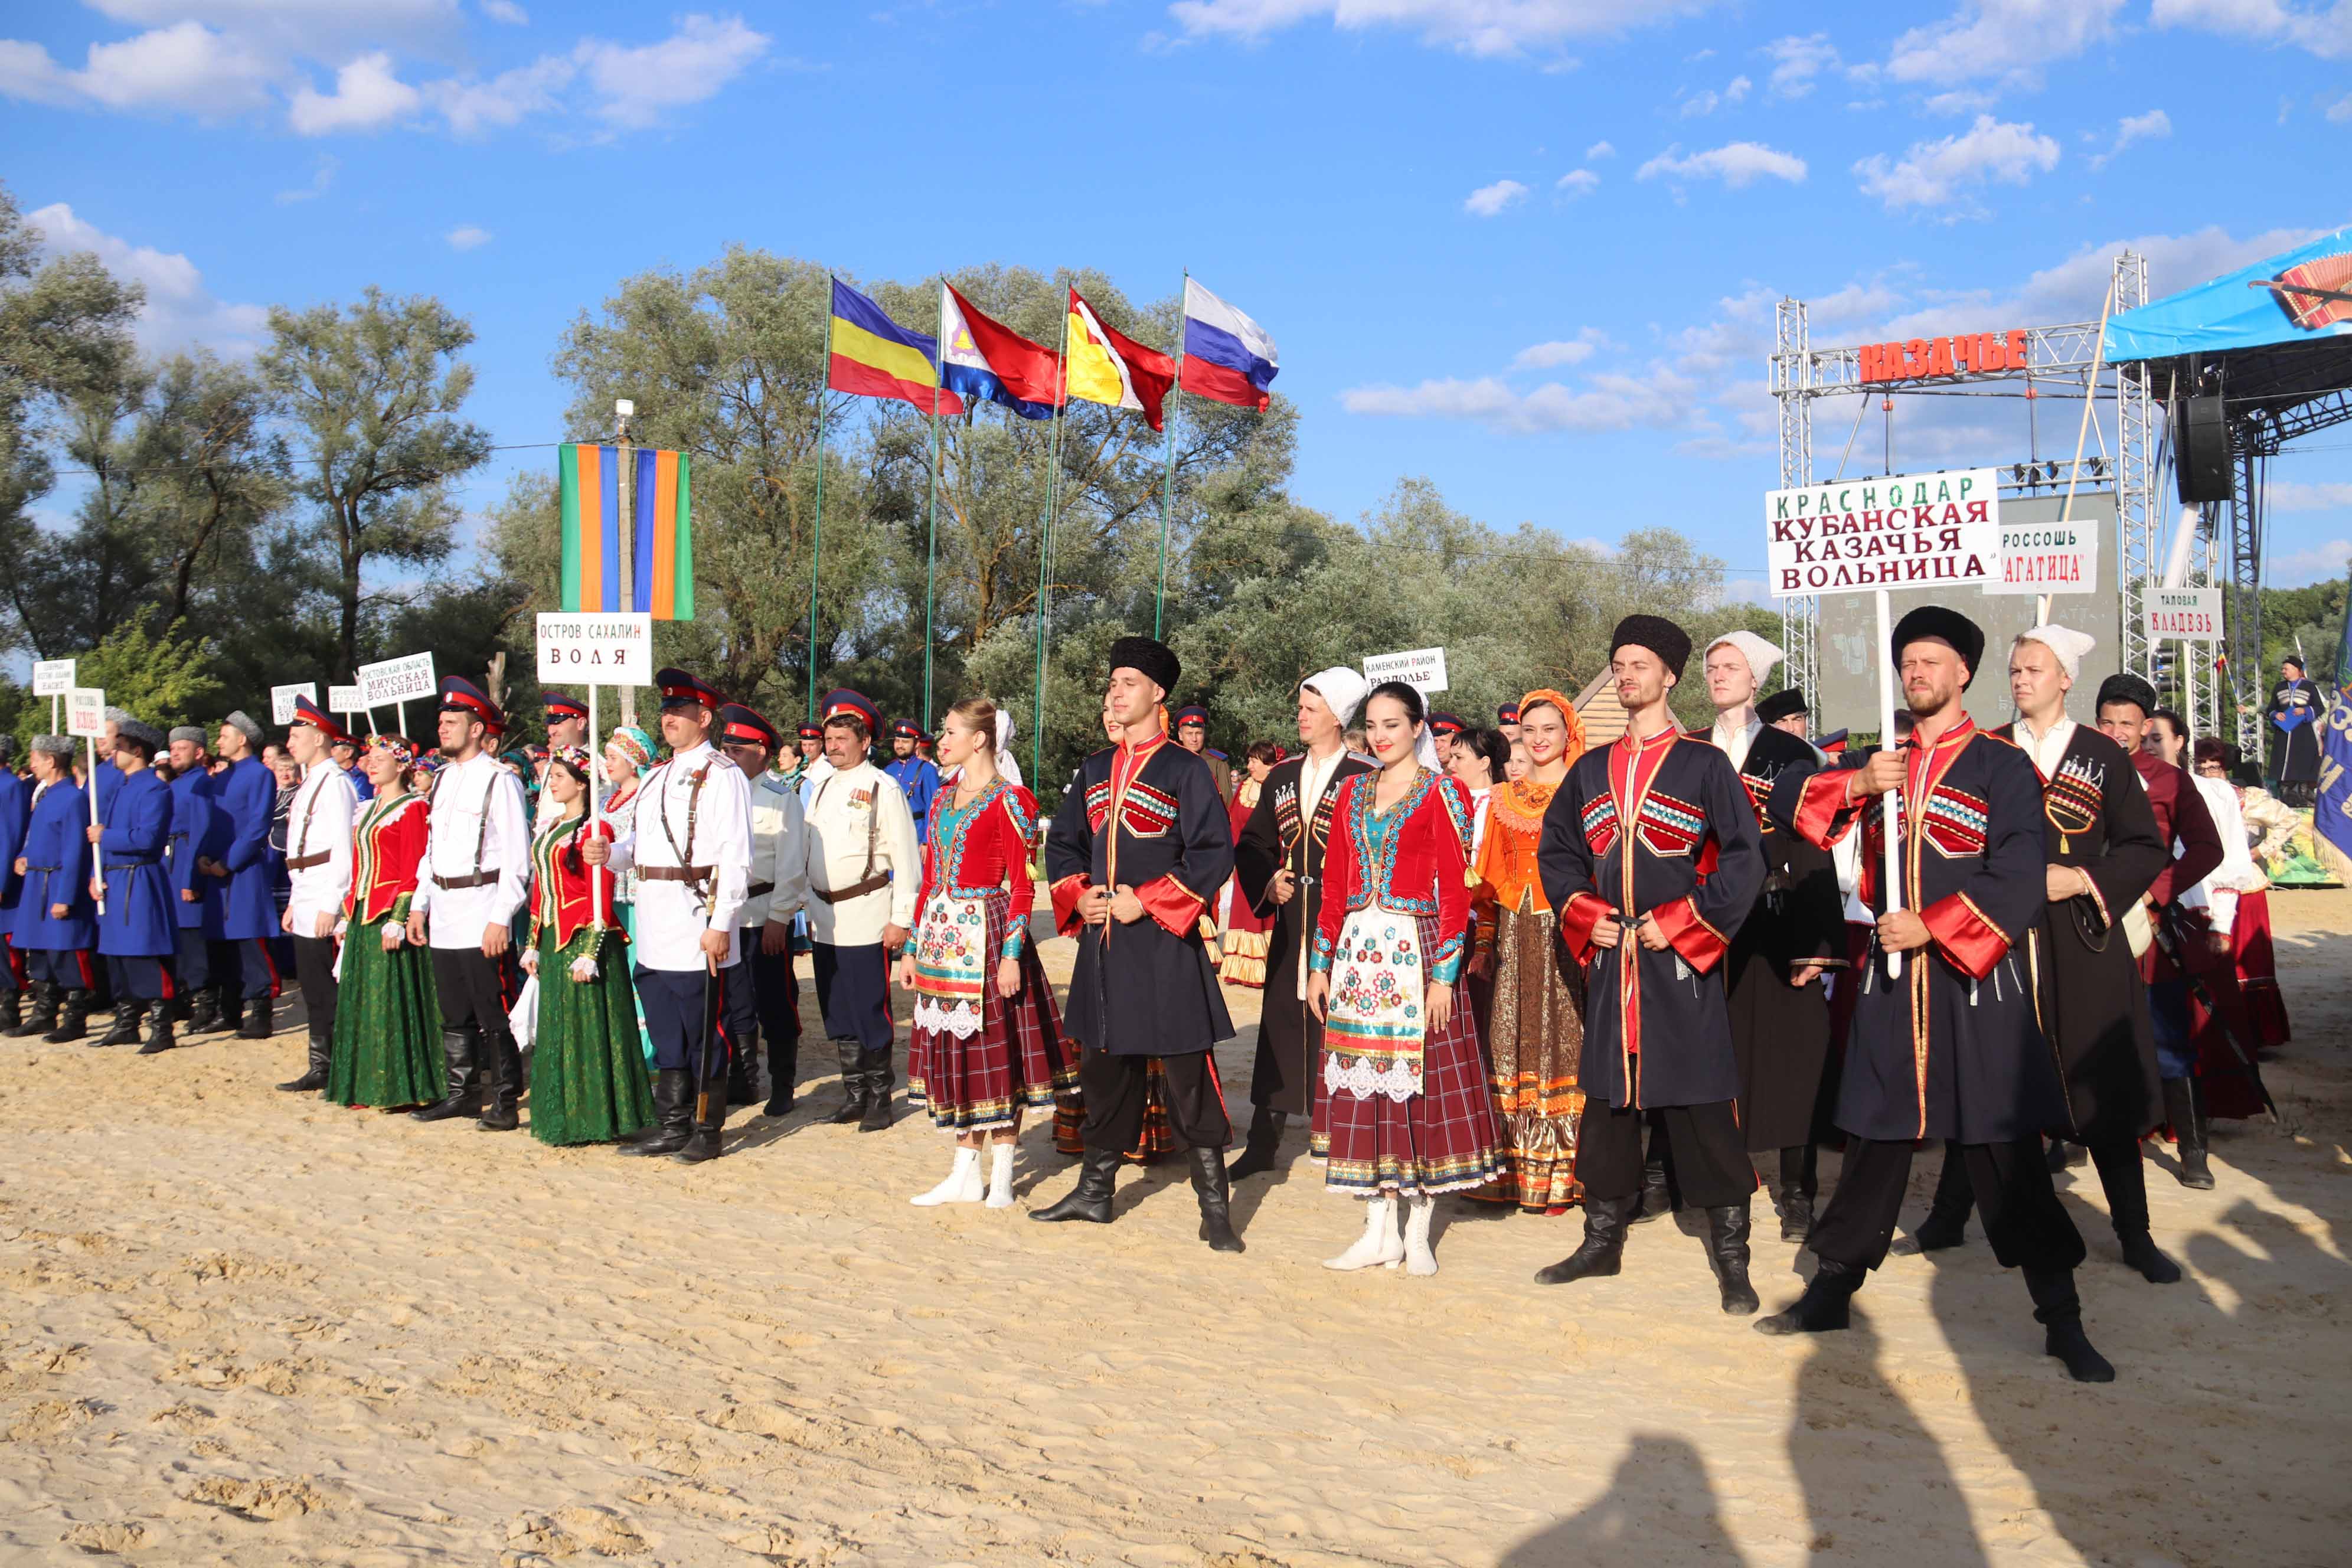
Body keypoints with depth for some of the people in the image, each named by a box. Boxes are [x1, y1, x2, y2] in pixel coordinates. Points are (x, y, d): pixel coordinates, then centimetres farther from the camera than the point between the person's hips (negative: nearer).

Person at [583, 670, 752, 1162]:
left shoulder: (722, 775, -9)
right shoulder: (657, 777, 17)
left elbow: (735, 857, -15)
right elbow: (639, 842, 22)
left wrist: (720, 923, -19)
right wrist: (609, 853, -1)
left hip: (697, 929, -8)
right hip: (654, 928, 8)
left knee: (703, 1034, 1)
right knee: (665, 1033, 14)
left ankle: (706, 1131, 11)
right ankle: (671, 1127, 24)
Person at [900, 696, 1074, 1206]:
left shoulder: (1009, 801, -7)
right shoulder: (944, 799, 14)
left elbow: (1021, 885, -10)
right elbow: (928, 879, 16)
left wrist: (1012, 954, -17)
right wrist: (912, 947, 13)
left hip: (989, 934, -7)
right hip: (943, 936, 7)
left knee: (996, 1047, -2)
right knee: (953, 1050, 9)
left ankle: (1001, 1175, 9)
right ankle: (965, 1174, 17)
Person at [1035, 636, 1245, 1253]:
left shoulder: (1186, 771, -5)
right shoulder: (1095, 771, 13)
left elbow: (1215, 853, -11)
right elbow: (1061, 842, 17)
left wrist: (1147, 900, -16)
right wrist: (1079, 894, -2)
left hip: (1165, 943, -6)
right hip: (1102, 942, 6)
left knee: (1189, 1076, -4)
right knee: (1103, 1069, 14)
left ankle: (1215, 1207, 3)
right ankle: (1095, 1190, 26)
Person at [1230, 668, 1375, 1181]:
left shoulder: (1364, 778, -5)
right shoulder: (1282, 775, 12)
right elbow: (1252, 844, 17)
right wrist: (1267, 883, 1)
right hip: (1291, 926, 5)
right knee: (1280, 1027, 8)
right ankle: (1262, 1144, 15)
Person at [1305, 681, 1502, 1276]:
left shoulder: (1444, 793, -2)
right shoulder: (1352, 792, 13)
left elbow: (1455, 890, -6)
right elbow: (1335, 884, 13)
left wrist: (1444, 974, -13)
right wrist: (1319, 963, 9)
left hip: (1417, 951, -5)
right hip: (1358, 954, 5)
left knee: (1419, 1082, -1)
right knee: (1362, 1085, 5)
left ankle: (1417, 1232, 10)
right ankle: (1378, 1232, 13)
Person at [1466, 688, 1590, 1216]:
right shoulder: (1504, 797, 14)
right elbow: (1490, 876, 14)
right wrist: (1482, 944, 9)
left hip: (1566, 934, -4)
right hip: (1514, 936, 4)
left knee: (1562, 1042, -3)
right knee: (1512, 1045, 4)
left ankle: (1559, 1174, 3)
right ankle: (1515, 1168, 10)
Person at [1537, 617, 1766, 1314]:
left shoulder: (1704, 765, -2)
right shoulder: (1590, 770, 11)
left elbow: (1747, 858, -6)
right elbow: (1555, 850, 18)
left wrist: (1679, 923, -12)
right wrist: (1584, 913, 2)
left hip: (1681, 963, -4)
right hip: (1610, 960, 5)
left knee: (1704, 1109, -3)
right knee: (1607, 1099, 11)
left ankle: (1731, 1257, 7)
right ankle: (1603, 1240, 24)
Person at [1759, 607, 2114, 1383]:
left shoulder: (2003, 766, -3)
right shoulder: (1877, 761, 11)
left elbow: (2020, 880, -11)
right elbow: (1787, 804, 2)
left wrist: (1932, 928, -18)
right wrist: (1856, 783, -15)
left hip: (1976, 980, -4)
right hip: (1891, 980, 4)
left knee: (2004, 1149, -1)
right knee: (1875, 1138, 11)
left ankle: (2062, 1319, 10)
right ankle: (1832, 1289, 22)